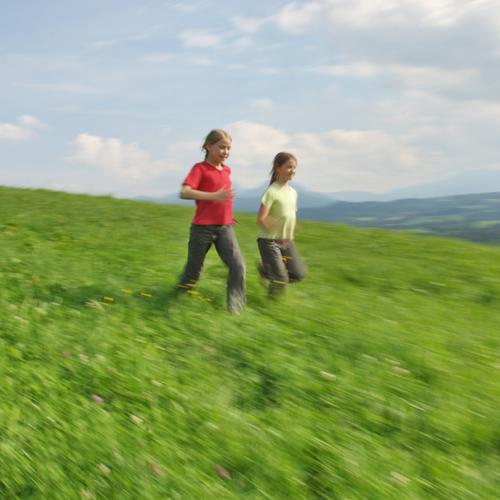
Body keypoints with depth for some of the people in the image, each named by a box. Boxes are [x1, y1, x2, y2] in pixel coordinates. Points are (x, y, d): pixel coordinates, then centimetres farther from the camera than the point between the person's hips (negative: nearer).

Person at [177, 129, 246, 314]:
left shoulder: (226, 170, 11)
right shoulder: (200, 168, -9)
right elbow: (184, 193, -24)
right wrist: (213, 197, -32)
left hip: (225, 228, 5)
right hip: (202, 228, -5)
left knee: (238, 266, -12)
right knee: (193, 271, 10)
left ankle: (236, 309, -5)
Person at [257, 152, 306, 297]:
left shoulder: (293, 192, 7)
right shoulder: (272, 191, -16)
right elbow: (260, 219, -21)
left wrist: (289, 237, 9)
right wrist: (276, 234, -14)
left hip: (287, 241, 7)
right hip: (270, 241, -7)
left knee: (299, 274, 5)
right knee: (281, 280, -8)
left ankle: (266, 270, 23)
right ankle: (272, 298, 23)